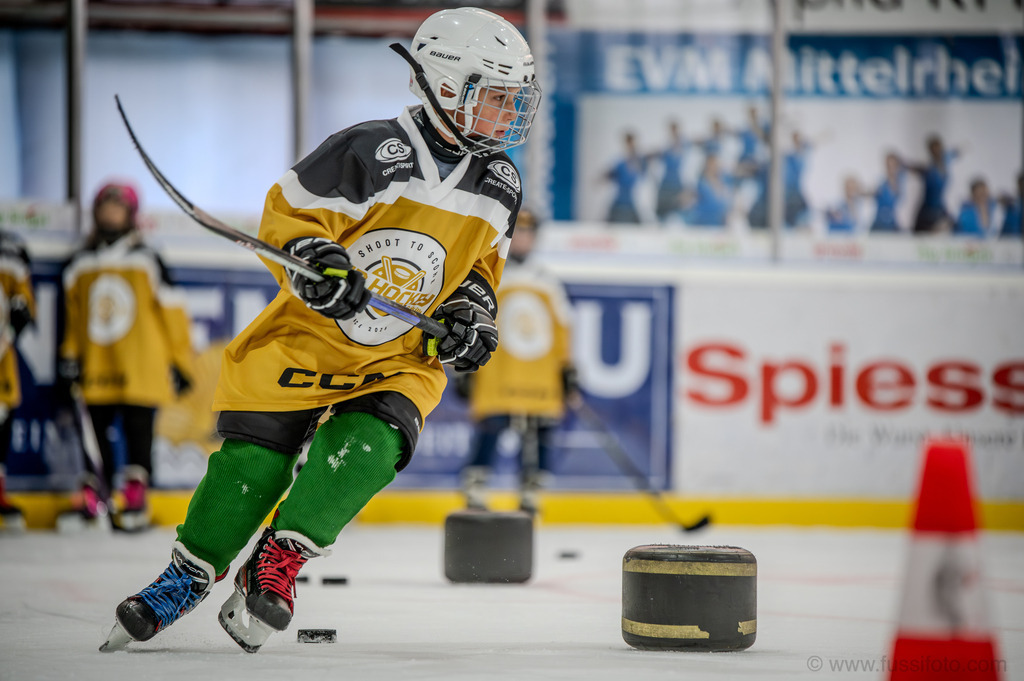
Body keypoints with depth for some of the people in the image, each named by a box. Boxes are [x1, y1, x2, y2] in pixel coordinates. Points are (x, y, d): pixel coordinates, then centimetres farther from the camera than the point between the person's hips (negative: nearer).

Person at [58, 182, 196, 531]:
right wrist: (69, 358, 16)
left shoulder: (146, 261, 0)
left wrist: (180, 362, 2)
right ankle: (94, 501, 12)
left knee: (138, 433, -6)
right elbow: (73, 315, 21)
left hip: (140, 368, -4)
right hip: (96, 369, 4)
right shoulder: (79, 265, 12)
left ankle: (135, 501, -4)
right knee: (96, 434, 4)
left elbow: (173, 312, 2)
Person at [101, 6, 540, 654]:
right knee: (257, 459, -5)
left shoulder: (500, 186, 1)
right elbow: (288, 214, -12)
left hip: (404, 355, 3)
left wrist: (474, 306, 0)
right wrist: (313, 259, -30)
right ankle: (190, 574, 16)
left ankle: (279, 563, -10)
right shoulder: (369, 152, -18)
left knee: (367, 447, -23)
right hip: (311, 334, -3)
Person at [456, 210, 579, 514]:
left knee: (539, 434, -1)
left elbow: (561, 331, 23)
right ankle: (473, 496, -6)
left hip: (540, 384, 4)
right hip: (496, 383, -4)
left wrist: (568, 372, 19)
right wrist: (464, 369, -4)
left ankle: (529, 497, 10)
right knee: (488, 430, -13)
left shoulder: (548, 284, 19)